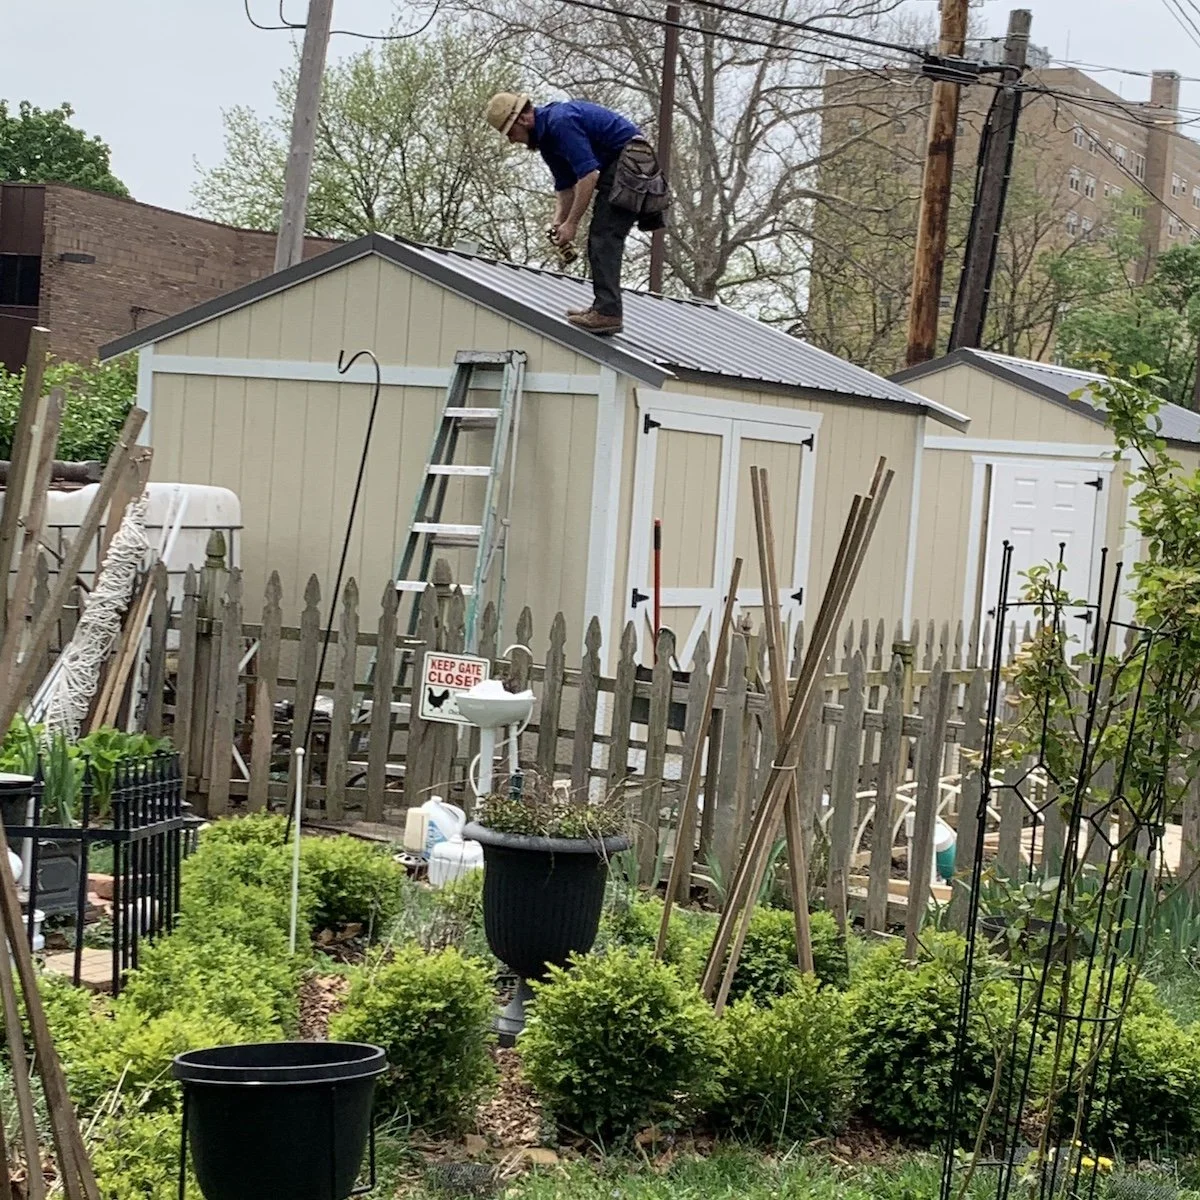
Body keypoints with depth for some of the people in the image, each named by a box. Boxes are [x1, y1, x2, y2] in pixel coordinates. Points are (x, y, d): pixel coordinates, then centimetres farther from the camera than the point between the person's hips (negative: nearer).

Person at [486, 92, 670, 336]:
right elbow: (564, 185, 18)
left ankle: (607, 312, -20)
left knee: (604, 237, -15)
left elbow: (588, 174, -24)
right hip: (616, 167, 11)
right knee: (601, 239, 10)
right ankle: (605, 308, 11)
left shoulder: (561, 122, -20)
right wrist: (558, 223, 3)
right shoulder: (545, 135, 13)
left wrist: (571, 224, -20)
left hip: (630, 163, -11)